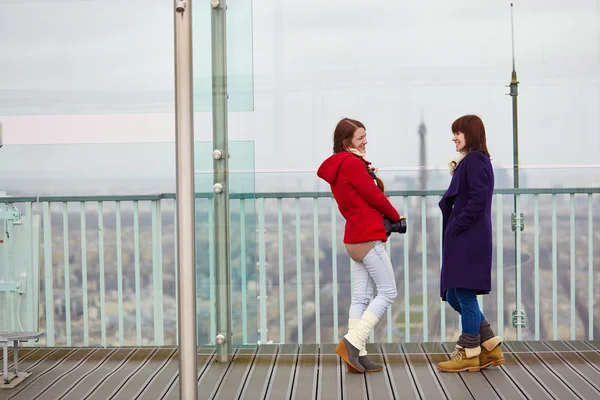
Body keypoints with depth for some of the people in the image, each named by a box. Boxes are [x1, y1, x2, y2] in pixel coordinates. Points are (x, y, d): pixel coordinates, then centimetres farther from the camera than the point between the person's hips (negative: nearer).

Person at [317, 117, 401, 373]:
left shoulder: (340, 165, 16)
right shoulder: (351, 163, -14)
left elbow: (363, 195, 10)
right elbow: (374, 196, -12)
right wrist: (396, 217, 2)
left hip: (356, 238, 10)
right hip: (368, 238, -10)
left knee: (361, 296, 7)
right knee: (387, 292, -4)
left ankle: (357, 355, 6)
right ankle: (352, 342, -10)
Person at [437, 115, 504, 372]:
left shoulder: (475, 161, -10)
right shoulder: (469, 161, 20)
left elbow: (477, 201, -20)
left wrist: (455, 227, -18)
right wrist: (455, 176, 10)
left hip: (469, 240, -10)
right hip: (461, 241, 10)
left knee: (464, 294, -3)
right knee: (454, 296, 12)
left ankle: (469, 354, 7)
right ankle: (490, 347, 18)